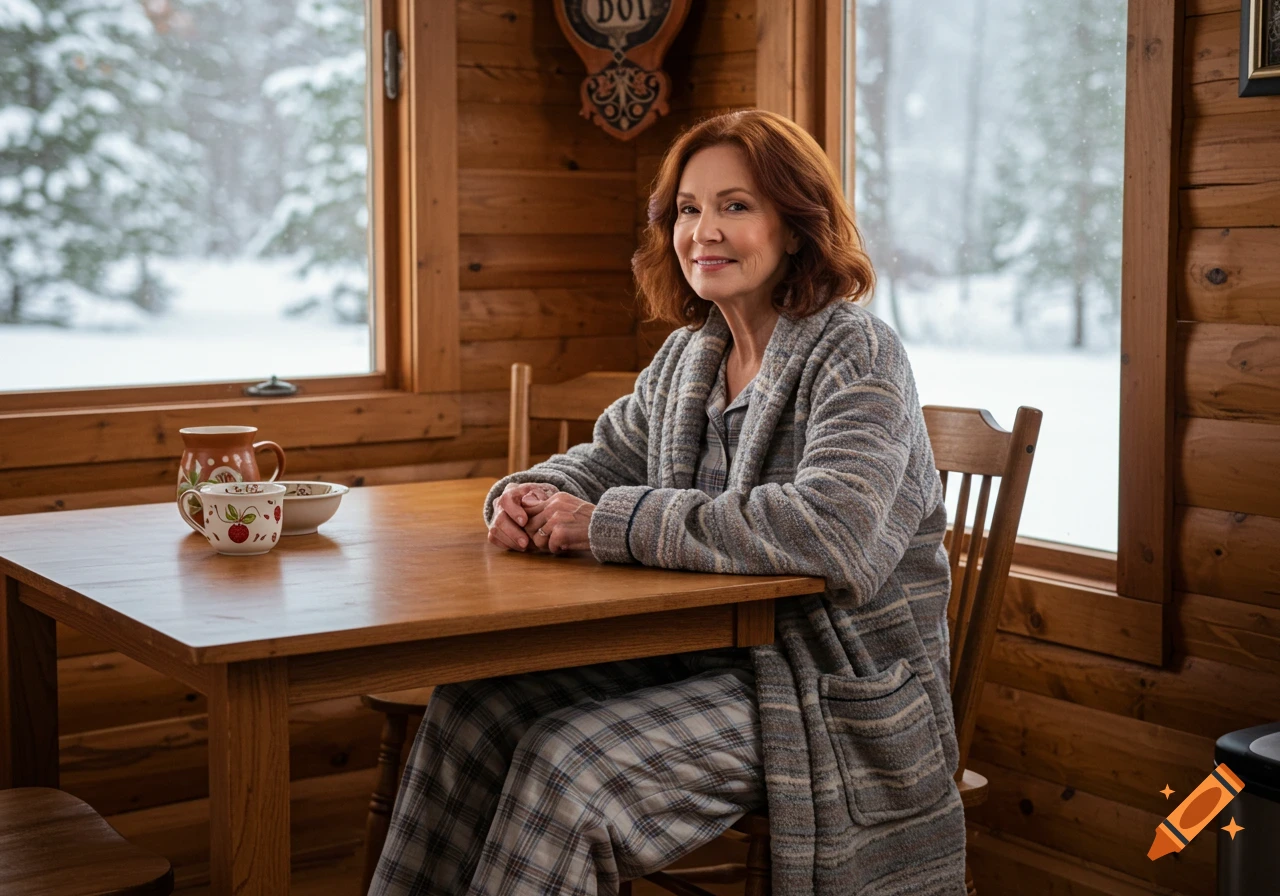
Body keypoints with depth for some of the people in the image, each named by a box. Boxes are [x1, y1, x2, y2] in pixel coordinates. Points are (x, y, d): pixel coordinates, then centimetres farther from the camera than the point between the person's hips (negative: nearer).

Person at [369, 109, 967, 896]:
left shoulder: (858, 357, -15)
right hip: (700, 655, 7)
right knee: (475, 706, -9)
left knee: (569, 759, -24)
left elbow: (830, 528, -31)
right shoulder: (689, 357, 10)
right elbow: (606, 459, 23)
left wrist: (609, 523, -26)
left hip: (831, 701, -7)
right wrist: (531, 496, -5)